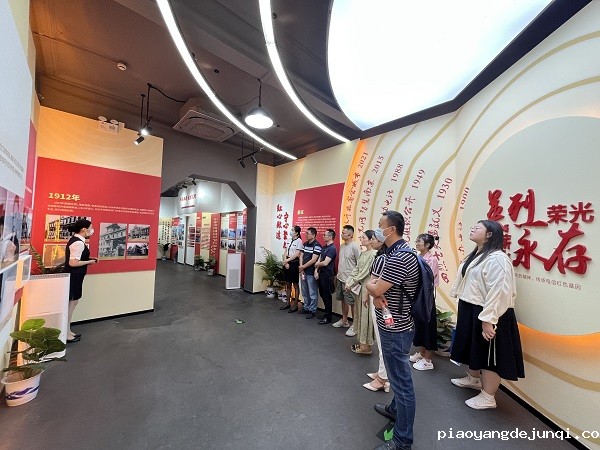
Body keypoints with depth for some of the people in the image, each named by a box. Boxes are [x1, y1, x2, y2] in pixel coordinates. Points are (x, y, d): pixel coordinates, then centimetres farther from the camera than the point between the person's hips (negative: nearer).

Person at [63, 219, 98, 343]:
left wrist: (88, 259, 8)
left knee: (72, 303, 17)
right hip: (73, 277, -11)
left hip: (73, 276, 11)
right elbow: (73, 263, -25)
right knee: (70, 303, 0)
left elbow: (74, 259, 16)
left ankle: (67, 331, 29)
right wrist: (89, 262, -13)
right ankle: (66, 334, 13)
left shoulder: (76, 240, 10)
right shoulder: (78, 243, -21)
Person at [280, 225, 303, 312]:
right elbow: (286, 253, 7)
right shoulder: (289, 241, 10)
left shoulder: (299, 241, -11)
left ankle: (295, 305, 15)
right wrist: (285, 262, -6)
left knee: (295, 285, 4)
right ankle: (288, 303, 27)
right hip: (287, 263, 7)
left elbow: (297, 254, -16)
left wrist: (287, 260, -13)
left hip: (294, 263, -7)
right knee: (288, 284, 14)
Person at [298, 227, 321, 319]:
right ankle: (306, 308, 33)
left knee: (312, 293, 5)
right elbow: (301, 256, 9)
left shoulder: (317, 245, -15)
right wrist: (301, 269, -3)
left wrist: (302, 267, -11)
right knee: (305, 292, 18)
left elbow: (313, 260, -19)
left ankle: (312, 310, 18)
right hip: (304, 272, 8)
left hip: (311, 273, -7)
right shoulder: (304, 244, 9)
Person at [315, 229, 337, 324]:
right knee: (322, 294, 16)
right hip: (321, 273, 9)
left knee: (327, 296, 1)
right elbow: (319, 260, 12)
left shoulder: (332, 248, -17)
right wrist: (316, 270, 1)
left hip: (327, 274, -9)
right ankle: (326, 313, 32)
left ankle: (328, 317, 14)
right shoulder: (324, 247, 12)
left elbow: (325, 263, -21)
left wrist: (316, 264, -3)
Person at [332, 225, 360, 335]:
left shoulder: (355, 247, -15)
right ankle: (344, 321, 35)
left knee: (352, 303, 4)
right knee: (343, 300, 19)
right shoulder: (342, 246, 8)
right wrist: (338, 274, 15)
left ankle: (354, 325, 18)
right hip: (340, 278, 8)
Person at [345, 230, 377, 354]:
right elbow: (356, 269, 10)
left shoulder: (374, 254, -18)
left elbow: (366, 273, -19)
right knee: (360, 313, 16)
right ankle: (362, 341, 31)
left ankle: (366, 346, 19)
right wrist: (348, 281, -1)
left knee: (366, 315, 3)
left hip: (367, 287, -9)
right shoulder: (363, 253, 10)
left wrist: (352, 283, -13)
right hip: (360, 286, 9)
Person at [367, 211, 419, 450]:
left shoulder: (400, 257, -26)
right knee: (397, 375, 27)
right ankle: (395, 409, 48)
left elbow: (375, 289, -25)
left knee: (401, 380, 6)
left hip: (395, 328, -10)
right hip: (394, 325, 10)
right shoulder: (396, 252, 8)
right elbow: (380, 286, 8)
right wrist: (378, 296, -11)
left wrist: (370, 285, -4)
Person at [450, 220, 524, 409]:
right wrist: (464, 309, 20)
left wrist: (488, 319, -27)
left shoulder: (497, 259, -21)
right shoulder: (476, 255, 12)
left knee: (489, 353, 6)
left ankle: (488, 397, 22)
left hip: (486, 315, -10)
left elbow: (498, 292, -26)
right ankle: (473, 379, 44)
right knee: (474, 347, 24)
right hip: (470, 311, 10)